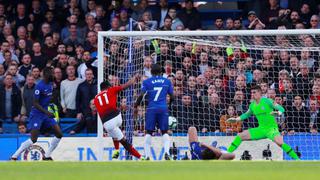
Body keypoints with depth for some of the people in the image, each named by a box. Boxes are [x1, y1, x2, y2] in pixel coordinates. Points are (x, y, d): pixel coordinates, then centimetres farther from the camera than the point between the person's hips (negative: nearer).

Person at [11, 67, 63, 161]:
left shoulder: (50, 84, 6)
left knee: (59, 134, -1)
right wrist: (46, 112, -30)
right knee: (33, 139, -14)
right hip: (37, 113, -8)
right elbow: (35, 103, -21)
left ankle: (47, 156, 10)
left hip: (46, 113, 8)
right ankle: (14, 157, -5)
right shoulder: (40, 86, -19)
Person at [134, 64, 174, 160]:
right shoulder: (167, 81, 9)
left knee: (148, 133, 6)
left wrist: (136, 107, 5)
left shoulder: (147, 82, 3)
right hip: (163, 109, 1)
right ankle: (166, 152, -14)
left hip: (151, 109, -1)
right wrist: (169, 103, 32)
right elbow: (172, 97, 12)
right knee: (165, 132, 8)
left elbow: (141, 95, -6)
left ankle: (147, 156, -2)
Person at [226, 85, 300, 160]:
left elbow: (281, 109, -13)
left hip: (271, 128, -6)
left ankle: (296, 159, -26)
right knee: (240, 136, -1)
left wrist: (278, 113, -35)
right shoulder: (252, 105, 7)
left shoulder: (267, 101, -11)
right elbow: (246, 114, 27)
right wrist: (236, 119, 19)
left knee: (280, 143, -32)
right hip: (261, 129, 6)